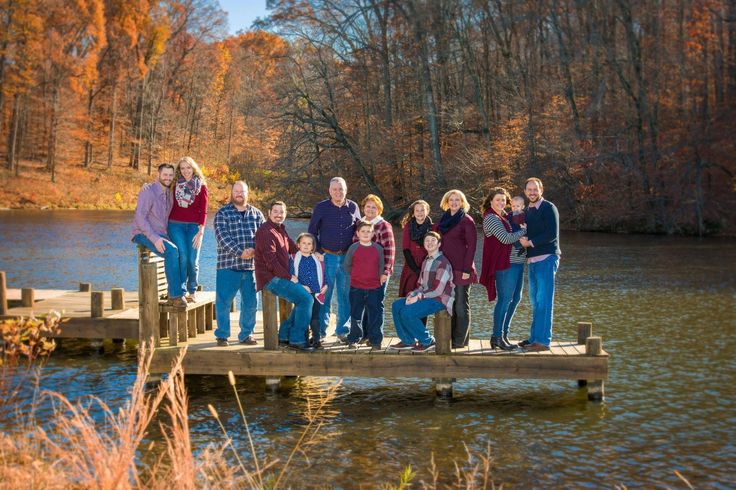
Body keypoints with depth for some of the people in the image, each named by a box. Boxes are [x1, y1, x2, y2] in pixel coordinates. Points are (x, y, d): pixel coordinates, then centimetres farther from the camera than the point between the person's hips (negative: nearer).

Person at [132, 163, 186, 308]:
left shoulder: (168, 193, 13)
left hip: (160, 236, 7)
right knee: (172, 251, -30)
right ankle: (176, 295, -22)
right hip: (144, 234, -7)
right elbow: (140, 217, -19)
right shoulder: (148, 190, -11)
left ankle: (174, 295, -9)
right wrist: (154, 238, -27)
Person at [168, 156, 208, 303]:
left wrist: (201, 231, -6)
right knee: (182, 257, -14)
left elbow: (203, 211, 2)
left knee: (193, 260, -4)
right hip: (176, 225, 0)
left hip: (194, 226, 0)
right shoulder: (175, 185, 9)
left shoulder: (201, 186, 5)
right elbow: (170, 207, 10)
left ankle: (192, 292, 12)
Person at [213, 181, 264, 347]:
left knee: (250, 302, 9)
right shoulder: (222, 213, 1)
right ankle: (222, 335, 13)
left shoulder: (256, 213, 13)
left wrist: (255, 250, -14)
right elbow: (222, 237, -11)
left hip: (251, 266, 4)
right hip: (228, 265, -3)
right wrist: (240, 252, -20)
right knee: (223, 301, 1)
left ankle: (246, 334, 21)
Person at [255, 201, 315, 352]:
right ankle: (297, 340, -12)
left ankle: (285, 334, 15)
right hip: (271, 278, -10)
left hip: (281, 277, 10)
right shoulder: (266, 232, -13)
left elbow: (294, 248, 25)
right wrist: (289, 277, -15)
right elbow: (271, 261, -19)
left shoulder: (281, 229, 17)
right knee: (306, 299, -16)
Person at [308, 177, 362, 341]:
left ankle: (343, 329, 15)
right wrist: (318, 251, -2)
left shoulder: (353, 207, 8)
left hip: (348, 258, 2)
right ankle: (321, 330, 7)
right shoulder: (321, 207, 2)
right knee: (324, 294, -1)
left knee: (345, 295, 6)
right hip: (327, 257, -2)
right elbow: (312, 231, 6)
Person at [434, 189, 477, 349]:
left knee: (461, 304, 0)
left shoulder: (467, 220, -4)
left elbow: (471, 245, -9)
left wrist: (467, 269, -15)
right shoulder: (443, 220, 14)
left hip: (461, 269, -6)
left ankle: (461, 340, 7)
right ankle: (449, 337, 18)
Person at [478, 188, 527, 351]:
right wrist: (525, 230, -8)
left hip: (516, 262, 9)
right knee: (505, 300, -6)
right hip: (505, 264, -9)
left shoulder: (505, 216, 18)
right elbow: (506, 238, -17)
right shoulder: (491, 218, -9)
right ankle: (497, 338, 1)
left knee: (515, 298, 12)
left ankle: (503, 334, 19)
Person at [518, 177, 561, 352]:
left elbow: (552, 234, -14)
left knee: (544, 301, -8)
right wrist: (523, 239, -2)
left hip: (546, 259, -8)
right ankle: (534, 338, 16)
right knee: (535, 301, 10)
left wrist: (530, 242, -11)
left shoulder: (549, 208, -5)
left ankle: (543, 341, -8)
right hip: (532, 260, 8)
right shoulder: (527, 211, 17)